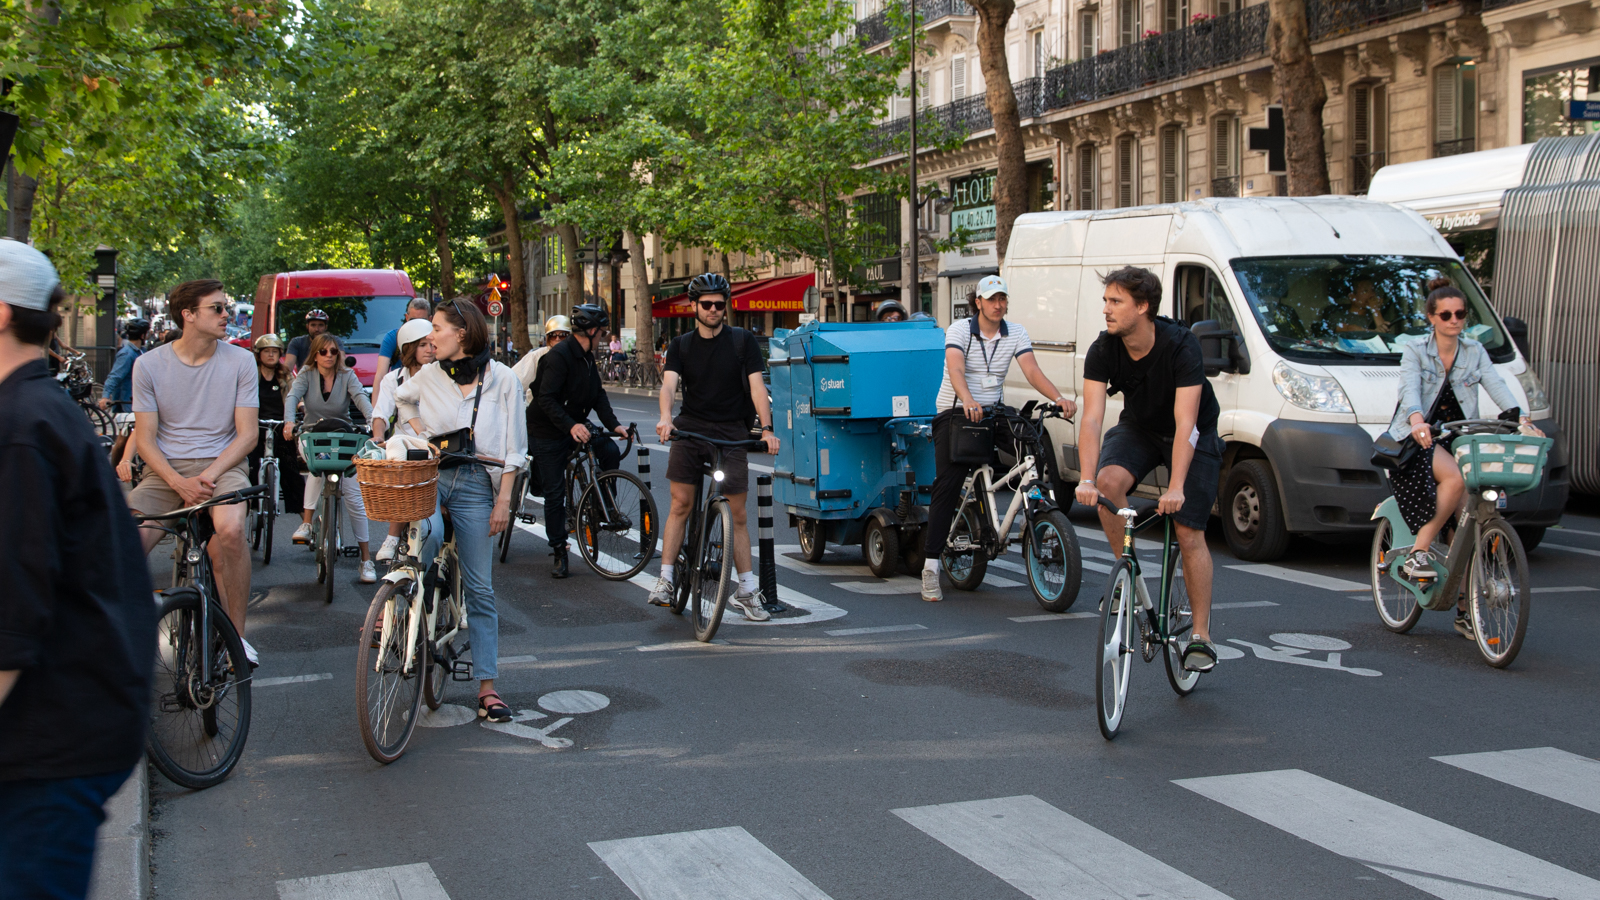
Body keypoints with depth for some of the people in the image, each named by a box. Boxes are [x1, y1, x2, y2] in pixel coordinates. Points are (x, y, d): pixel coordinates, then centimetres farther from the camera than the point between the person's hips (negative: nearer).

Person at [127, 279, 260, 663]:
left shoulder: (240, 361, 2)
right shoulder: (149, 365, 2)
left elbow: (246, 434, 0)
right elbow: (145, 439, 2)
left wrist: (208, 475, -16)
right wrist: (179, 483, -16)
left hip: (221, 466, -1)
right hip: (166, 470, 1)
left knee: (230, 529, -34)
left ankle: (235, 634, -18)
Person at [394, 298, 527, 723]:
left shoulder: (502, 380, -1)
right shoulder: (429, 376, 6)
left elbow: (513, 448, 2)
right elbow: (401, 397, 30)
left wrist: (503, 500, -4)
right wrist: (415, 426, 11)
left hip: (476, 484, -1)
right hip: (430, 475, 1)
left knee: (480, 589, 1)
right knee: (428, 532, -36)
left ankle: (486, 686, 5)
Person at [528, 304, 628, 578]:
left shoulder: (587, 357, 6)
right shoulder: (559, 355, -22)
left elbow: (597, 394, 4)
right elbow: (546, 399, -29)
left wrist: (614, 424, -10)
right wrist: (570, 426, -40)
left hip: (576, 426, 8)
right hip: (548, 433, -7)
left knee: (610, 452, -15)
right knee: (554, 492, -3)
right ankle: (558, 551, 8)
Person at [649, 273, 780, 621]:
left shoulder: (743, 341, 4)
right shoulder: (681, 345, 7)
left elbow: (756, 386, -4)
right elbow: (669, 383, -8)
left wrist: (766, 428, -17)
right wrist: (665, 417, -28)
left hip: (731, 433, -1)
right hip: (690, 429, 1)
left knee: (738, 514, 1)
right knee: (681, 504, -8)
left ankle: (747, 590, 6)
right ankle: (665, 580, -3)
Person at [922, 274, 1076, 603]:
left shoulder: (1016, 334, 4)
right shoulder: (960, 329, -8)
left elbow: (1031, 370, -9)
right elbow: (955, 370, -24)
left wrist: (1058, 398, -28)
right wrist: (968, 402, -44)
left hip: (992, 414, 4)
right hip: (954, 414, -4)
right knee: (947, 485, -15)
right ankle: (930, 567, -16)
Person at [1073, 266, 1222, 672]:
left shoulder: (1181, 346, -32)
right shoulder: (1103, 350, -21)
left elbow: (1185, 423, -37)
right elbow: (1092, 417, -27)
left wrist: (1176, 488, -48)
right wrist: (1086, 480, -42)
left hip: (1193, 434, -3)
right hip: (1139, 428, 3)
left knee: (1190, 535, -9)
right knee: (1109, 482, -28)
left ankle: (1201, 635, 4)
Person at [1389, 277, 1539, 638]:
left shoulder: (1475, 353, 12)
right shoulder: (1414, 352, 1)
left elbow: (1497, 386, -4)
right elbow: (1410, 390, -19)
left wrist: (1521, 419, -23)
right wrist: (1417, 420, -40)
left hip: (1459, 441, 4)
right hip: (1418, 441, -4)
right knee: (1455, 478, -35)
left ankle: (1464, 609, 4)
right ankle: (1418, 553, -25)